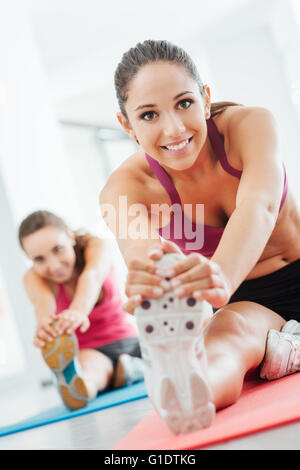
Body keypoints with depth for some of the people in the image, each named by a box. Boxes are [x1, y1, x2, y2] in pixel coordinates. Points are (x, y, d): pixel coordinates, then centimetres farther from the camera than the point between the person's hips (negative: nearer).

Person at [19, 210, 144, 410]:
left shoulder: (97, 246, -12)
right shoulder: (33, 279, -10)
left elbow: (92, 276, -36)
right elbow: (43, 300, -35)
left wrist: (78, 310, -60)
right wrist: (45, 323, -62)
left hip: (127, 344, 3)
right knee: (89, 365, -41)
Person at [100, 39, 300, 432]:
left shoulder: (251, 124, -19)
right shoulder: (126, 187, -16)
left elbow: (258, 206, -38)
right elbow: (141, 252, -36)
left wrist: (222, 277, -59)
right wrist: (147, 283, -62)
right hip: (248, 302, -2)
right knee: (227, 332, -36)